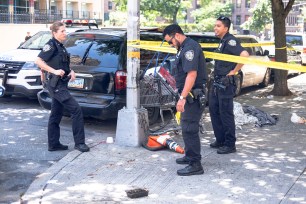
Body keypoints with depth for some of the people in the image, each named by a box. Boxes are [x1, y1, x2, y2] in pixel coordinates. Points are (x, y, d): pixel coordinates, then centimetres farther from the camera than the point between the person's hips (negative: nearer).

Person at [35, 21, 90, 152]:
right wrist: (54, 71, -24)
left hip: (61, 84, 10)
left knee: (56, 114, 12)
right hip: (55, 84, -10)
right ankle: (79, 143, -8)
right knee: (76, 110, -12)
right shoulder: (51, 45, -11)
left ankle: (53, 144, 20)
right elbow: (38, 61, -19)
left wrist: (71, 71, 8)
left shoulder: (61, 47, 16)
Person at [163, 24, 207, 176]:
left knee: (189, 129, -9)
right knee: (187, 127, 19)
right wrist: (183, 96, 22)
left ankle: (195, 165, -4)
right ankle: (190, 156, 32)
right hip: (190, 95, 11)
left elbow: (192, 74, -26)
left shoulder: (190, 47, -17)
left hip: (193, 95, -11)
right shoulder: (184, 48, 16)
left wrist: (182, 97, -28)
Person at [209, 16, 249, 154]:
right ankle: (220, 140, 25)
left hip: (226, 84, -10)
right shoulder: (222, 42, 14)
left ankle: (230, 144, 6)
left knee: (226, 113, -3)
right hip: (217, 83, 10)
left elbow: (244, 55, -30)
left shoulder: (230, 40, -15)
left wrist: (234, 71, -21)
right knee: (214, 110, 15)